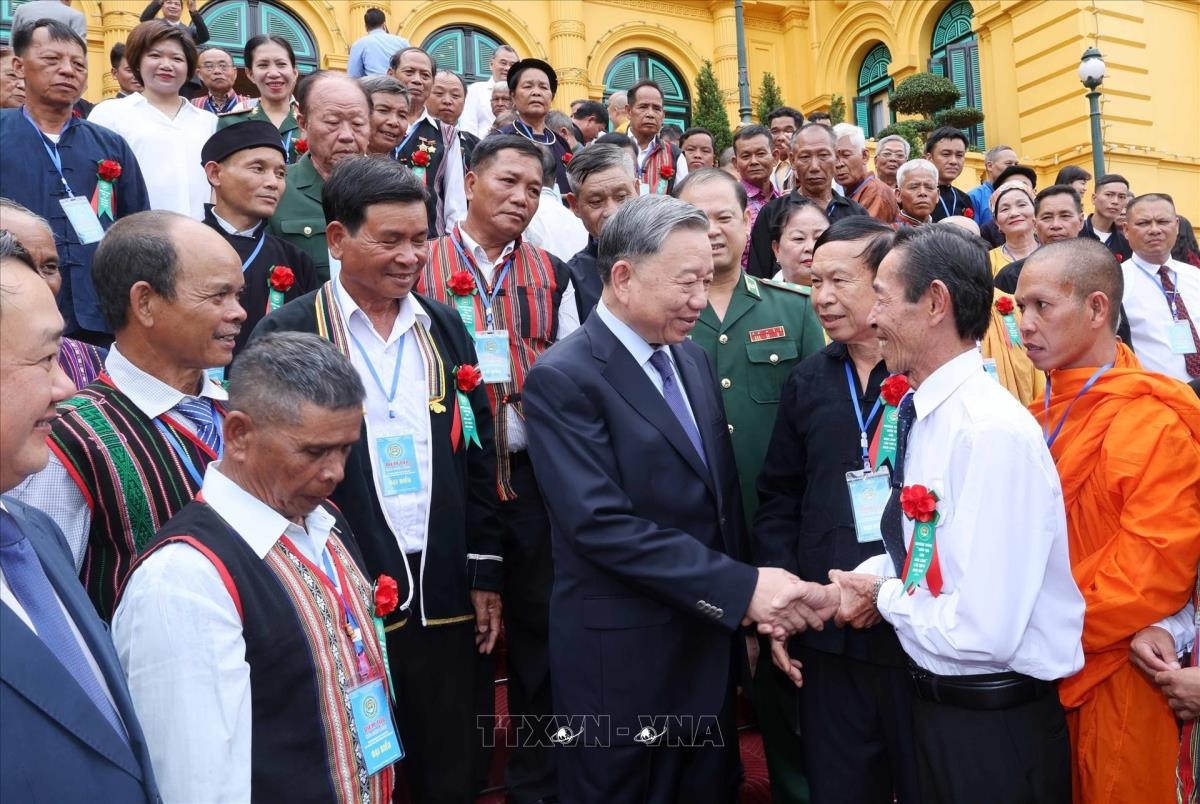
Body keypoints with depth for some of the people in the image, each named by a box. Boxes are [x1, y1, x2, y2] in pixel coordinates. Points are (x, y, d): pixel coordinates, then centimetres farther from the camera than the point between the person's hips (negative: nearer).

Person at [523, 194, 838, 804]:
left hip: (708, 645, 7)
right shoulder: (563, 379, -17)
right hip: (623, 659, -7)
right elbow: (602, 523, -26)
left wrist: (746, 608, 7)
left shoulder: (692, 360, 7)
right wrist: (741, 589, -25)